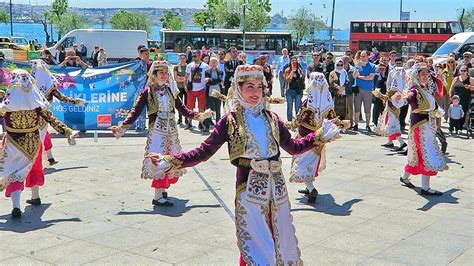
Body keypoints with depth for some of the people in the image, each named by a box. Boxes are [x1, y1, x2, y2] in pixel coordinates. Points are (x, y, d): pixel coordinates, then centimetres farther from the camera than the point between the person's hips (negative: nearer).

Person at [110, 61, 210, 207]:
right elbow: (135, 111, -9)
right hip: (157, 131, -6)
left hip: (171, 131, 6)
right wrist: (123, 127, -19)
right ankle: (158, 197, -10)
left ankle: (162, 189, 24)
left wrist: (197, 116, 3)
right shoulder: (148, 92, -3)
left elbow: (182, 109, 15)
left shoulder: (170, 91, 11)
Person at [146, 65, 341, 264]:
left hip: (276, 185, 4)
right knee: (255, 244, -3)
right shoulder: (230, 121, -3)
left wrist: (319, 137, 13)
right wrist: (172, 162, -18)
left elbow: (293, 147, 18)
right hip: (249, 186, -4)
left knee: (282, 239, 13)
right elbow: (204, 151, -7)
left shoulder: (271, 118, 8)